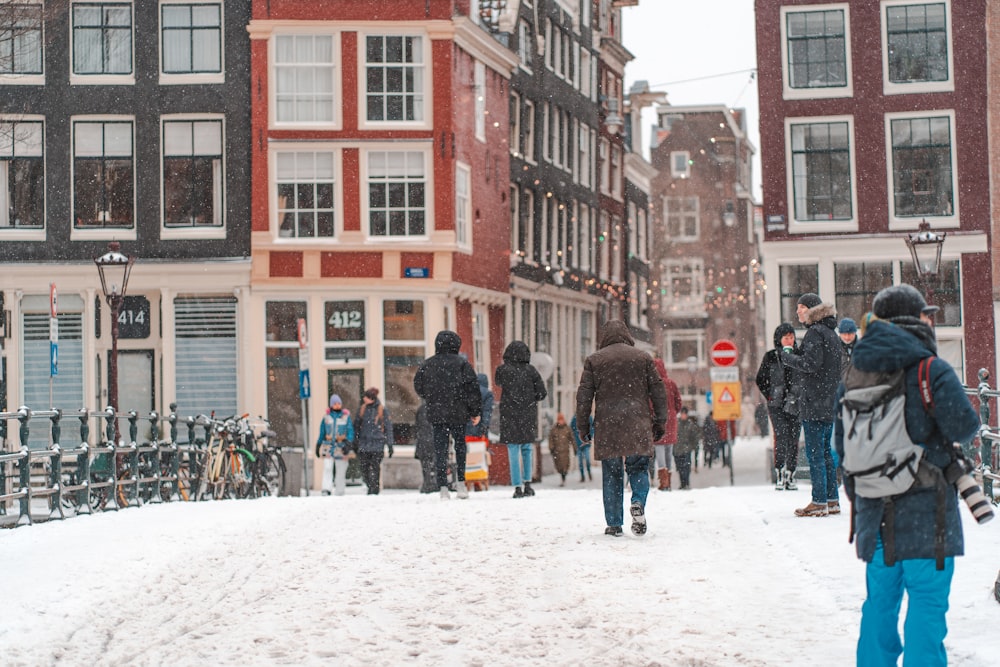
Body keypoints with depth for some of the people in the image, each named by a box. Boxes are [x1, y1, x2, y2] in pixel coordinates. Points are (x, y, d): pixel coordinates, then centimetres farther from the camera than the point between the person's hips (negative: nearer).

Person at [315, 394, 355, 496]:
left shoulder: (346, 416, 3)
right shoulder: (326, 417, 8)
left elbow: (350, 431, 1)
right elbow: (322, 432, 16)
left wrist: (348, 444, -13)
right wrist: (318, 445, 16)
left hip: (342, 448, -1)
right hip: (328, 447, 1)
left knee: (341, 472, 3)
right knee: (327, 468, -16)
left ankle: (339, 493, 11)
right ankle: (326, 490, -21)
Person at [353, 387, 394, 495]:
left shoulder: (382, 410, -1)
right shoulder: (362, 409, 8)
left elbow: (388, 428, 3)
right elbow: (356, 425, 16)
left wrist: (390, 445, 1)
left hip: (377, 444, -3)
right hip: (364, 444, 3)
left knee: (375, 468, -6)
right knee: (364, 468, 2)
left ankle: (374, 491, 1)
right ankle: (370, 487, 21)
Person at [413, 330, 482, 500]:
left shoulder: (427, 365, 3)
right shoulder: (461, 364, -4)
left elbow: (418, 387, 11)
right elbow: (472, 388, -5)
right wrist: (476, 411, 2)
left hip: (436, 414, 1)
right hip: (458, 413, -1)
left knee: (440, 449, 2)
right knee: (460, 445, 15)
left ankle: (443, 487, -7)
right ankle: (461, 482, 11)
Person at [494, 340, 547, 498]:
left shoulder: (502, 370, -5)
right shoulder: (530, 370, -3)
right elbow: (542, 393, -1)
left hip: (509, 416, -1)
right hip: (528, 416, 1)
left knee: (513, 453, 2)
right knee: (527, 450, 16)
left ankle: (518, 488, 0)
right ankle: (527, 484, 12)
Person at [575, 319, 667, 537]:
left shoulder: (594, 360, 7)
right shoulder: (643, 358, 8)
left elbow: (584, 396, 4)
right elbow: (658, 391, 8)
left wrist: (583, 426, 10)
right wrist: (660, 422, 13)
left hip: (606, 427, 0)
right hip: (638, 426, 0)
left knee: (611, 475, 6)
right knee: (638, 469, 10)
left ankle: (614, 524, 4)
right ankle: (638, 503, -19)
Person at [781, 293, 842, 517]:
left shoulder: (814, 332, -13)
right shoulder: (830, 332, 16)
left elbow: (810, 364, -20)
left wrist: (787, 358, -6)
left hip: (814, 402, -9)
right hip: (829, 401, 9)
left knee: (814, 452, -6)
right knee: (825, 450, 14)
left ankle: (819, 502, -6)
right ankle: (832, 500, 16)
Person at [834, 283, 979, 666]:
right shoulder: (932, 371, -12)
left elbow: (841, 444, 11)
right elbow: (964, 427, -16)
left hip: (875, 516, 6)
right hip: (925, 512, -5)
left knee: (880, 600, 16)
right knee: (927, 604, -2)